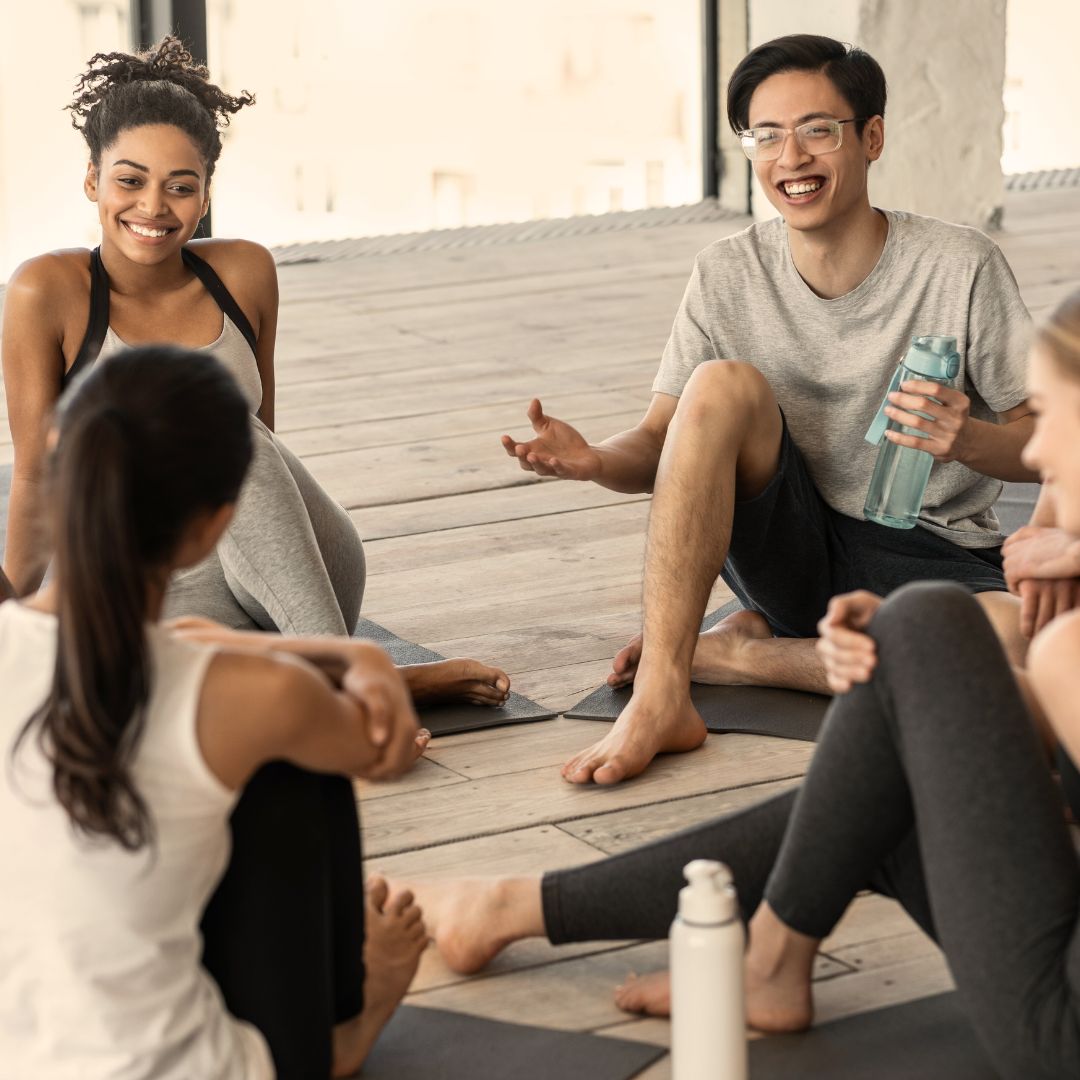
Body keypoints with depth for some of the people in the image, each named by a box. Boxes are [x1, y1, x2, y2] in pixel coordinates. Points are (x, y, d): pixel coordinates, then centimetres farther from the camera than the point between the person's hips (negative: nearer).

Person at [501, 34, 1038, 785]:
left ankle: (733, 652, -17)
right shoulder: (730, 276, -2)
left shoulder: (959, 267, -11)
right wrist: (595, 460, -24)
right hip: (795, 550, 2)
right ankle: (660, 699, -29)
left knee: (1018, 643, -36)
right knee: (723, 384, -25)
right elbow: (662, 444, -1)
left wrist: (971, 439, -30)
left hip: (935, 556, -2)